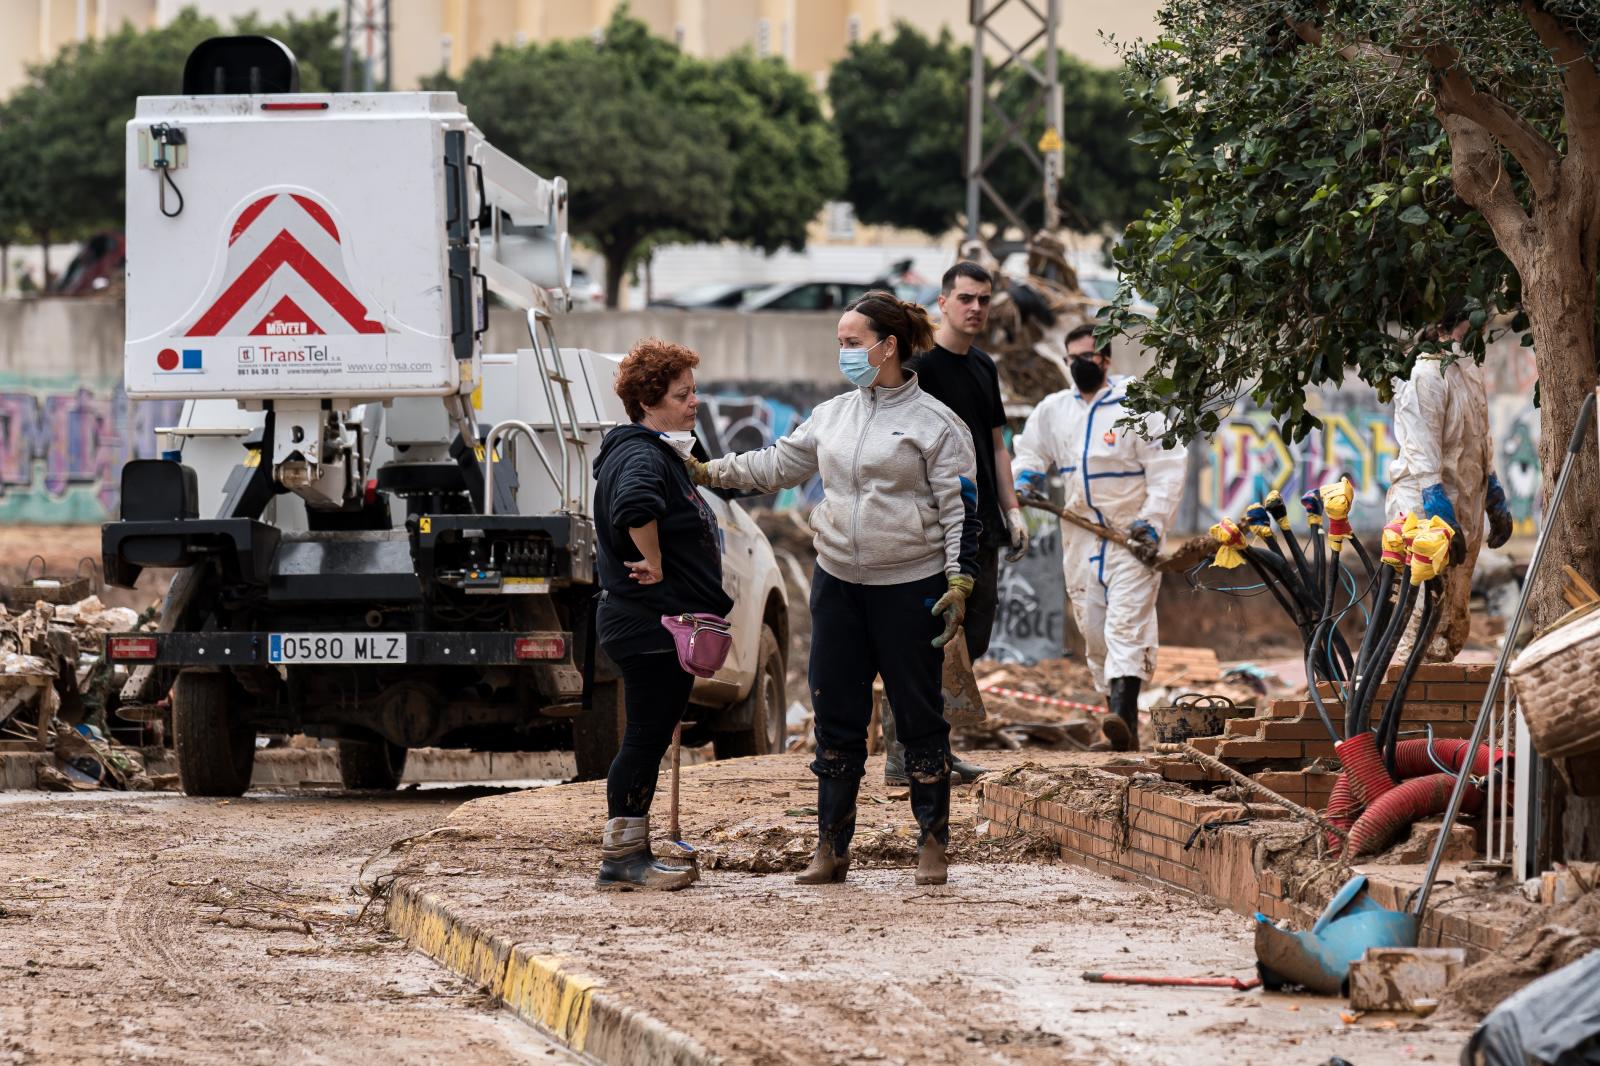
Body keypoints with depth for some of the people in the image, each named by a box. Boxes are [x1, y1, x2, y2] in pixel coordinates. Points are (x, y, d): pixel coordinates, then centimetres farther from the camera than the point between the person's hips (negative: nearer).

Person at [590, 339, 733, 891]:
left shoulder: (664, 454, 18)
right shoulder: (641, 456, -16)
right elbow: (636, 504, -39)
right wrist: (654, 564, -27)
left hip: (665, 627, 11)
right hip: (649, 626, -11)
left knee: (652, 738, 13)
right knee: (646, 737, -7)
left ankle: (633, 854, 18)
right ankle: (621, 858, -2)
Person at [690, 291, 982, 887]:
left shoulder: (934, 423, -6)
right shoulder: (832, 416, 10)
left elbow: (962, 509, -7)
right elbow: (777, 466, 16)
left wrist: (959, 585, -13)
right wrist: (709, 472, 5)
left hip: (909, 590, -5)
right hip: (838, 585, 5)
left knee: (919, 715, 1)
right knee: (835, 715, 6)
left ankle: (933, 843, 11)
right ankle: (831, 847, 12)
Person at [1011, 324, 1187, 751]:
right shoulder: (1053, 410, 10)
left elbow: (1168, 468, -7)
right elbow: (1032, 451, 24)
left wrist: (1153, 522, -16)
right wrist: (1025, 480, 2)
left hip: (1131, 537, -6)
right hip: (1081, 536, 6)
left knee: (1126, 623, -18)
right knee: (1093, 630, 6)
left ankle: (1122, 716, -30)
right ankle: (1123, 726, 14)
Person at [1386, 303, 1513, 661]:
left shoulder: (1468, 372, 16)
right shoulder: (1426, 376, -15)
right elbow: (1422, 456, -20)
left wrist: (1496, 503, 26)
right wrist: (1442, 519, -25)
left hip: (1465, 513, 10)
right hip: (1427, 511, -10)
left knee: (1454, 627, 13)